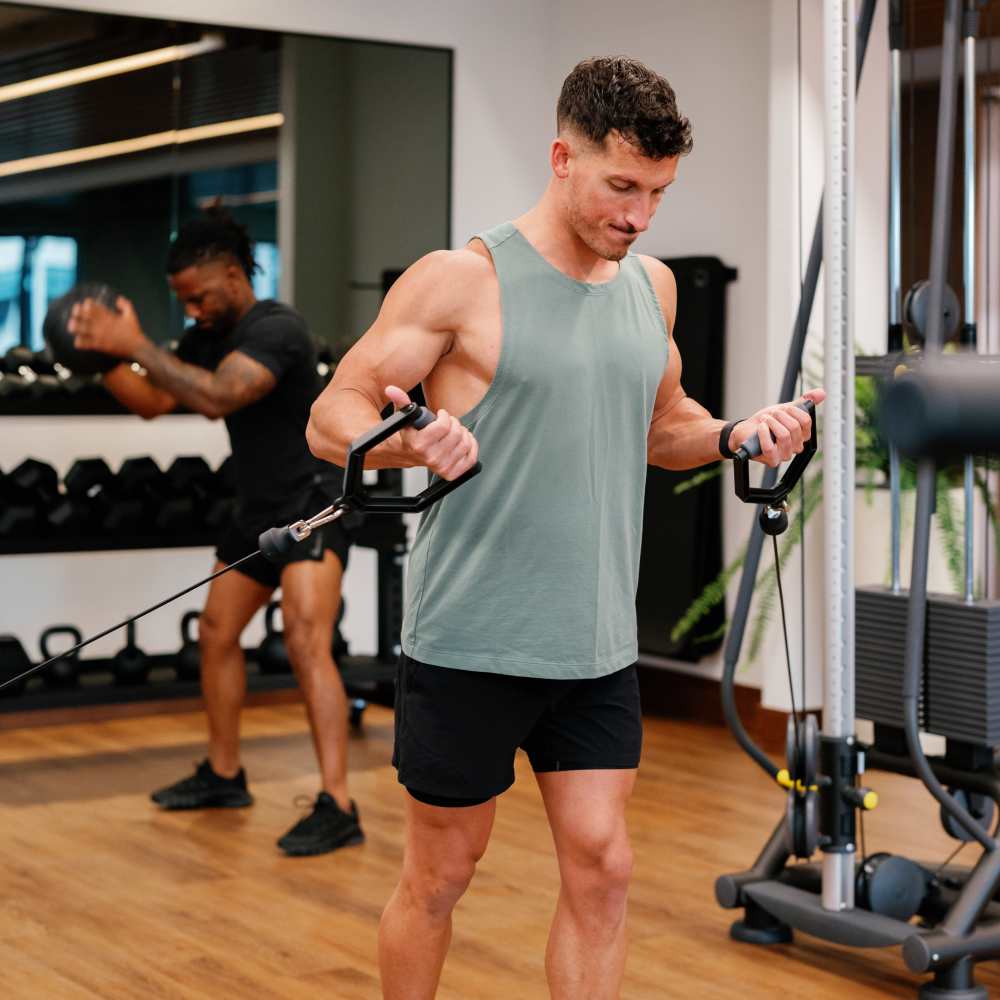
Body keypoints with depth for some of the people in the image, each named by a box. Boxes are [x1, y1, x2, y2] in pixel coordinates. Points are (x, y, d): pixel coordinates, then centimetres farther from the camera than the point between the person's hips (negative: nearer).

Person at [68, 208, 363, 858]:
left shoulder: (277, 329, -21)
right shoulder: (210, 336, 7)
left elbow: (217, 397, -36)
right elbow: (152, 401, 9)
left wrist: (135, 345, -35)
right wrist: (101, 359, -6)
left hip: (312, 500, -10)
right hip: (260, 506, 10)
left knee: (306, 642, -22)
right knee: (217, 633, 16)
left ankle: (338, 809, -24)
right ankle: (224, 775, 32)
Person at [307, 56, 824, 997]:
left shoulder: (651, 286, 9)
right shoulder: (461, 280, -9)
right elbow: (332, 417, -10)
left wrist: (735, 434, 2)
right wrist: (411, 440, -31)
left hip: (596, 646, 5)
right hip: (470, 643, -5)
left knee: (601, 867, 4)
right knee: (440, 876, 8)